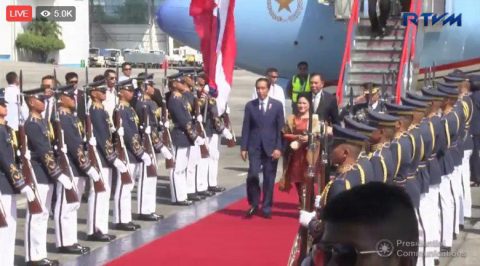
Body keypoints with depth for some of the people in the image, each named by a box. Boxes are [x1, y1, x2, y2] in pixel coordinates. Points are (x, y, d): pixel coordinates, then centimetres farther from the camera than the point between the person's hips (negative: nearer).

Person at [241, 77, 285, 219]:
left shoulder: (277, 105, 2)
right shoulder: (250, 105, 4)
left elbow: (280, 128, 1)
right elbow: (246, 128, 4)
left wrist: (278, 148, -7)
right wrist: (243, 148, -1)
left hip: (271, 147, 0)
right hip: (254, 147, 0)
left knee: (269, 179, 3)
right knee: (252, 175, -12)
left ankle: (266, 208, 14)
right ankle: (254, 204, 7)